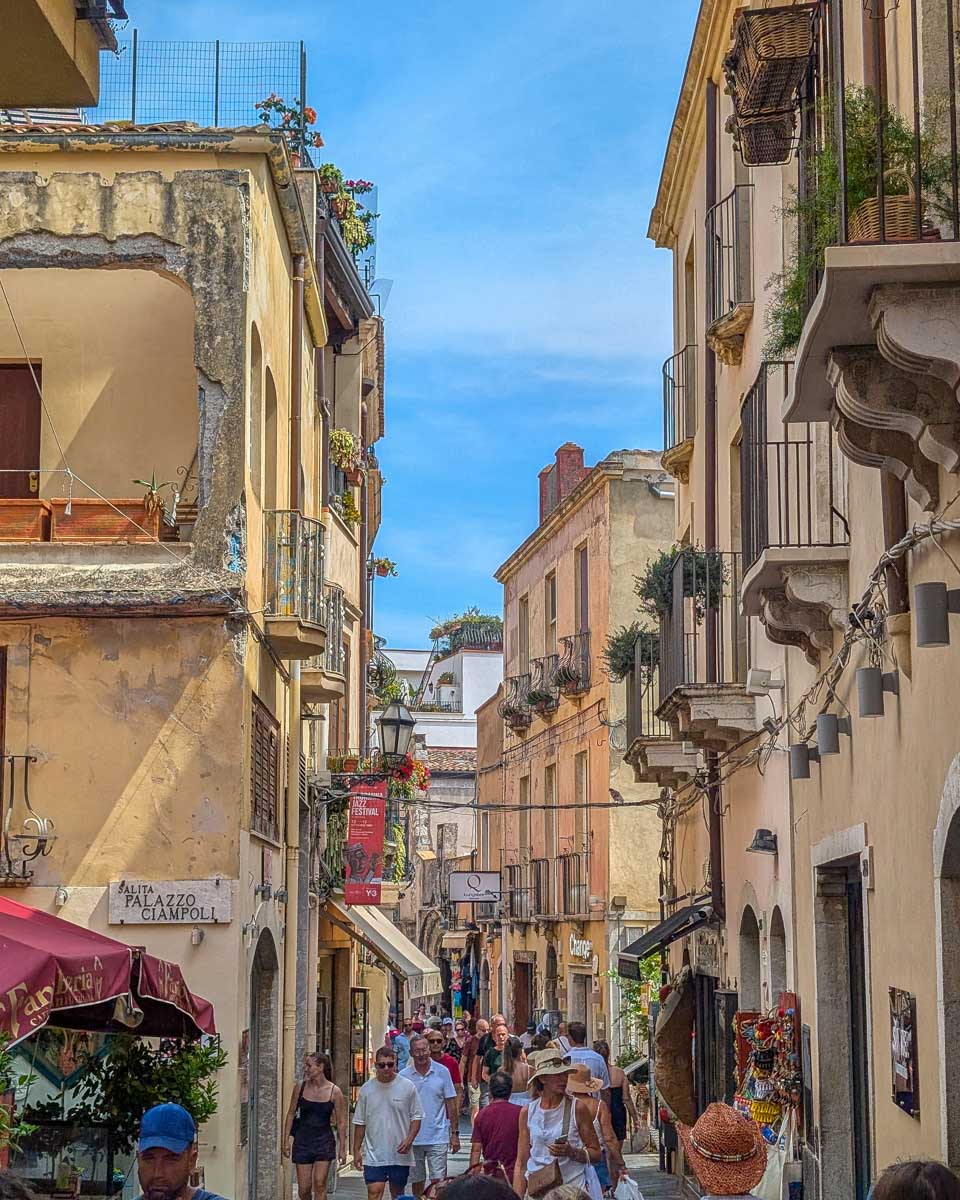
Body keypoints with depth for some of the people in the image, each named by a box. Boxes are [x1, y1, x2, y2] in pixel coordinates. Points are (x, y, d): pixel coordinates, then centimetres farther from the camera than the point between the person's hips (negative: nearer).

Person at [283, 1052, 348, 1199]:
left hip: (324, 1141, -2)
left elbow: (341, 1122, -2)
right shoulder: (300, 1088, 0)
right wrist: (286, 1141, 4)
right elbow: (291, 1114, 7)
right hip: (302, 1141, 2)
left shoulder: (334, 1092, -6)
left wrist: (342, 1149, -3)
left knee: (319, 1184, -10)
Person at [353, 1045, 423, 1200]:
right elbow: (360, 1123, 8)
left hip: (400, 1154, 0)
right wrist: (356, 1151, 6)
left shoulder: (407, 1087, -2)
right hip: (374, 1154, 0)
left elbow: (416, 1117, 1)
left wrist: (409, 1140, -13)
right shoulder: (366, 1089, 2)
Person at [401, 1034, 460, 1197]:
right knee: (416, 1182, 10)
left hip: (437, 1137, -1)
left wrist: (454, 1134, 0)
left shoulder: (442, 1072, -1)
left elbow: (451, 1104, 3)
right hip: (413, 1139, 2)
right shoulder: (404, 1076, 0)